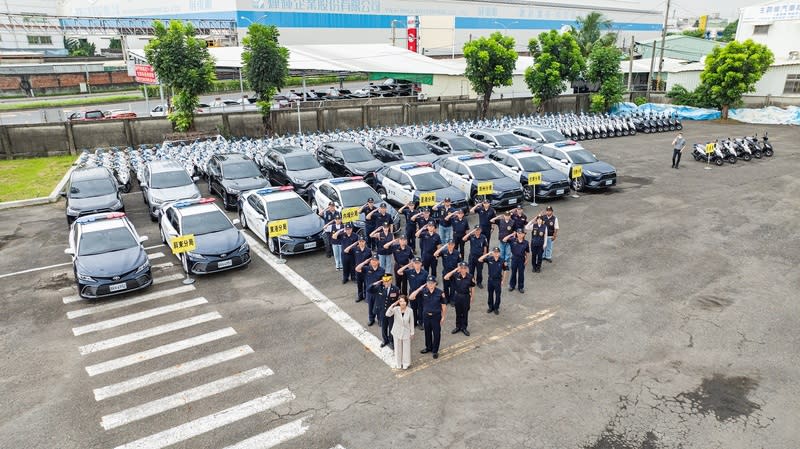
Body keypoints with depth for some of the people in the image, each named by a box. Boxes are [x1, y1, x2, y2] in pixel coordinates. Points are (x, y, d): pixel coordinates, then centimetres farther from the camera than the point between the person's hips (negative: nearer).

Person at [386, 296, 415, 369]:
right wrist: (392, 305, -39)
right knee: (398, 348, 16)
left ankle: (405, 364, 33)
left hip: (406, 332, -1)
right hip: (397, 332, 1)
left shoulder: (410, 310, -16)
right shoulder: (396, 309, -17)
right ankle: (399, 363, 37)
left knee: (406, 348, 11)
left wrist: (412, 333, 1)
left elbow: (411, 322, -5)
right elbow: (387, 314, -32)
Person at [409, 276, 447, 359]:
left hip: (436, 316, -2)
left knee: (436, 333, 7)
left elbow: (443, 306, -5)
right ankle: (428, 347, 40)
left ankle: (435, 351, 25)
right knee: (427, 332, 19)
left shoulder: (440, 293, -13)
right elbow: (411, 298, -18)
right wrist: (419, 289, -23)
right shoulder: (423, 291, -10)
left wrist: (443, 317, -4)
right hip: (426, 315, 2)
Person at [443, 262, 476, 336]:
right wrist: (454, 270, -29)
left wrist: (472, 298, 1)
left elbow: (472, 288, -2)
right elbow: (445, 278, -25)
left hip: (466, 296, -1)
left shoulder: (470, 277, -12)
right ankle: (458, 327, 31)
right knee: (458, 312, 15)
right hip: (457, 296, 1)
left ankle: (464, 328, 27)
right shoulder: (456, 275, -12)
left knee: (465, 313, 11)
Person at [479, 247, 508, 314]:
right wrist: (488, 254, -25)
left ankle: (496, 308, 26)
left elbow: (505, 271, -2)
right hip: (490, 279, 1)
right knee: (490, 294, 15)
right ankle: (490, 307, 32)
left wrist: (503, 280, -2)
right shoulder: (489, 259, -11)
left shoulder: (502, 260, -12)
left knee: (497, 295, 9)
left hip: (498, 280, -1)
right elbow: (480, 259, -21)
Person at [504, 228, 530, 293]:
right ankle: (512, 285, 31)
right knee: (513, 272, 14)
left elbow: (527, 252, 1)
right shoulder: (513, 240, -9)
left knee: (521, 273, 10)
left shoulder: (526, 242, -8)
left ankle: (521, 287, 26)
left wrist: (526, 260, 0)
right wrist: (511, 235, -22)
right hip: (514, 258, 0)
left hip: (521, 259, 0)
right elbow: (504, 240, -19)